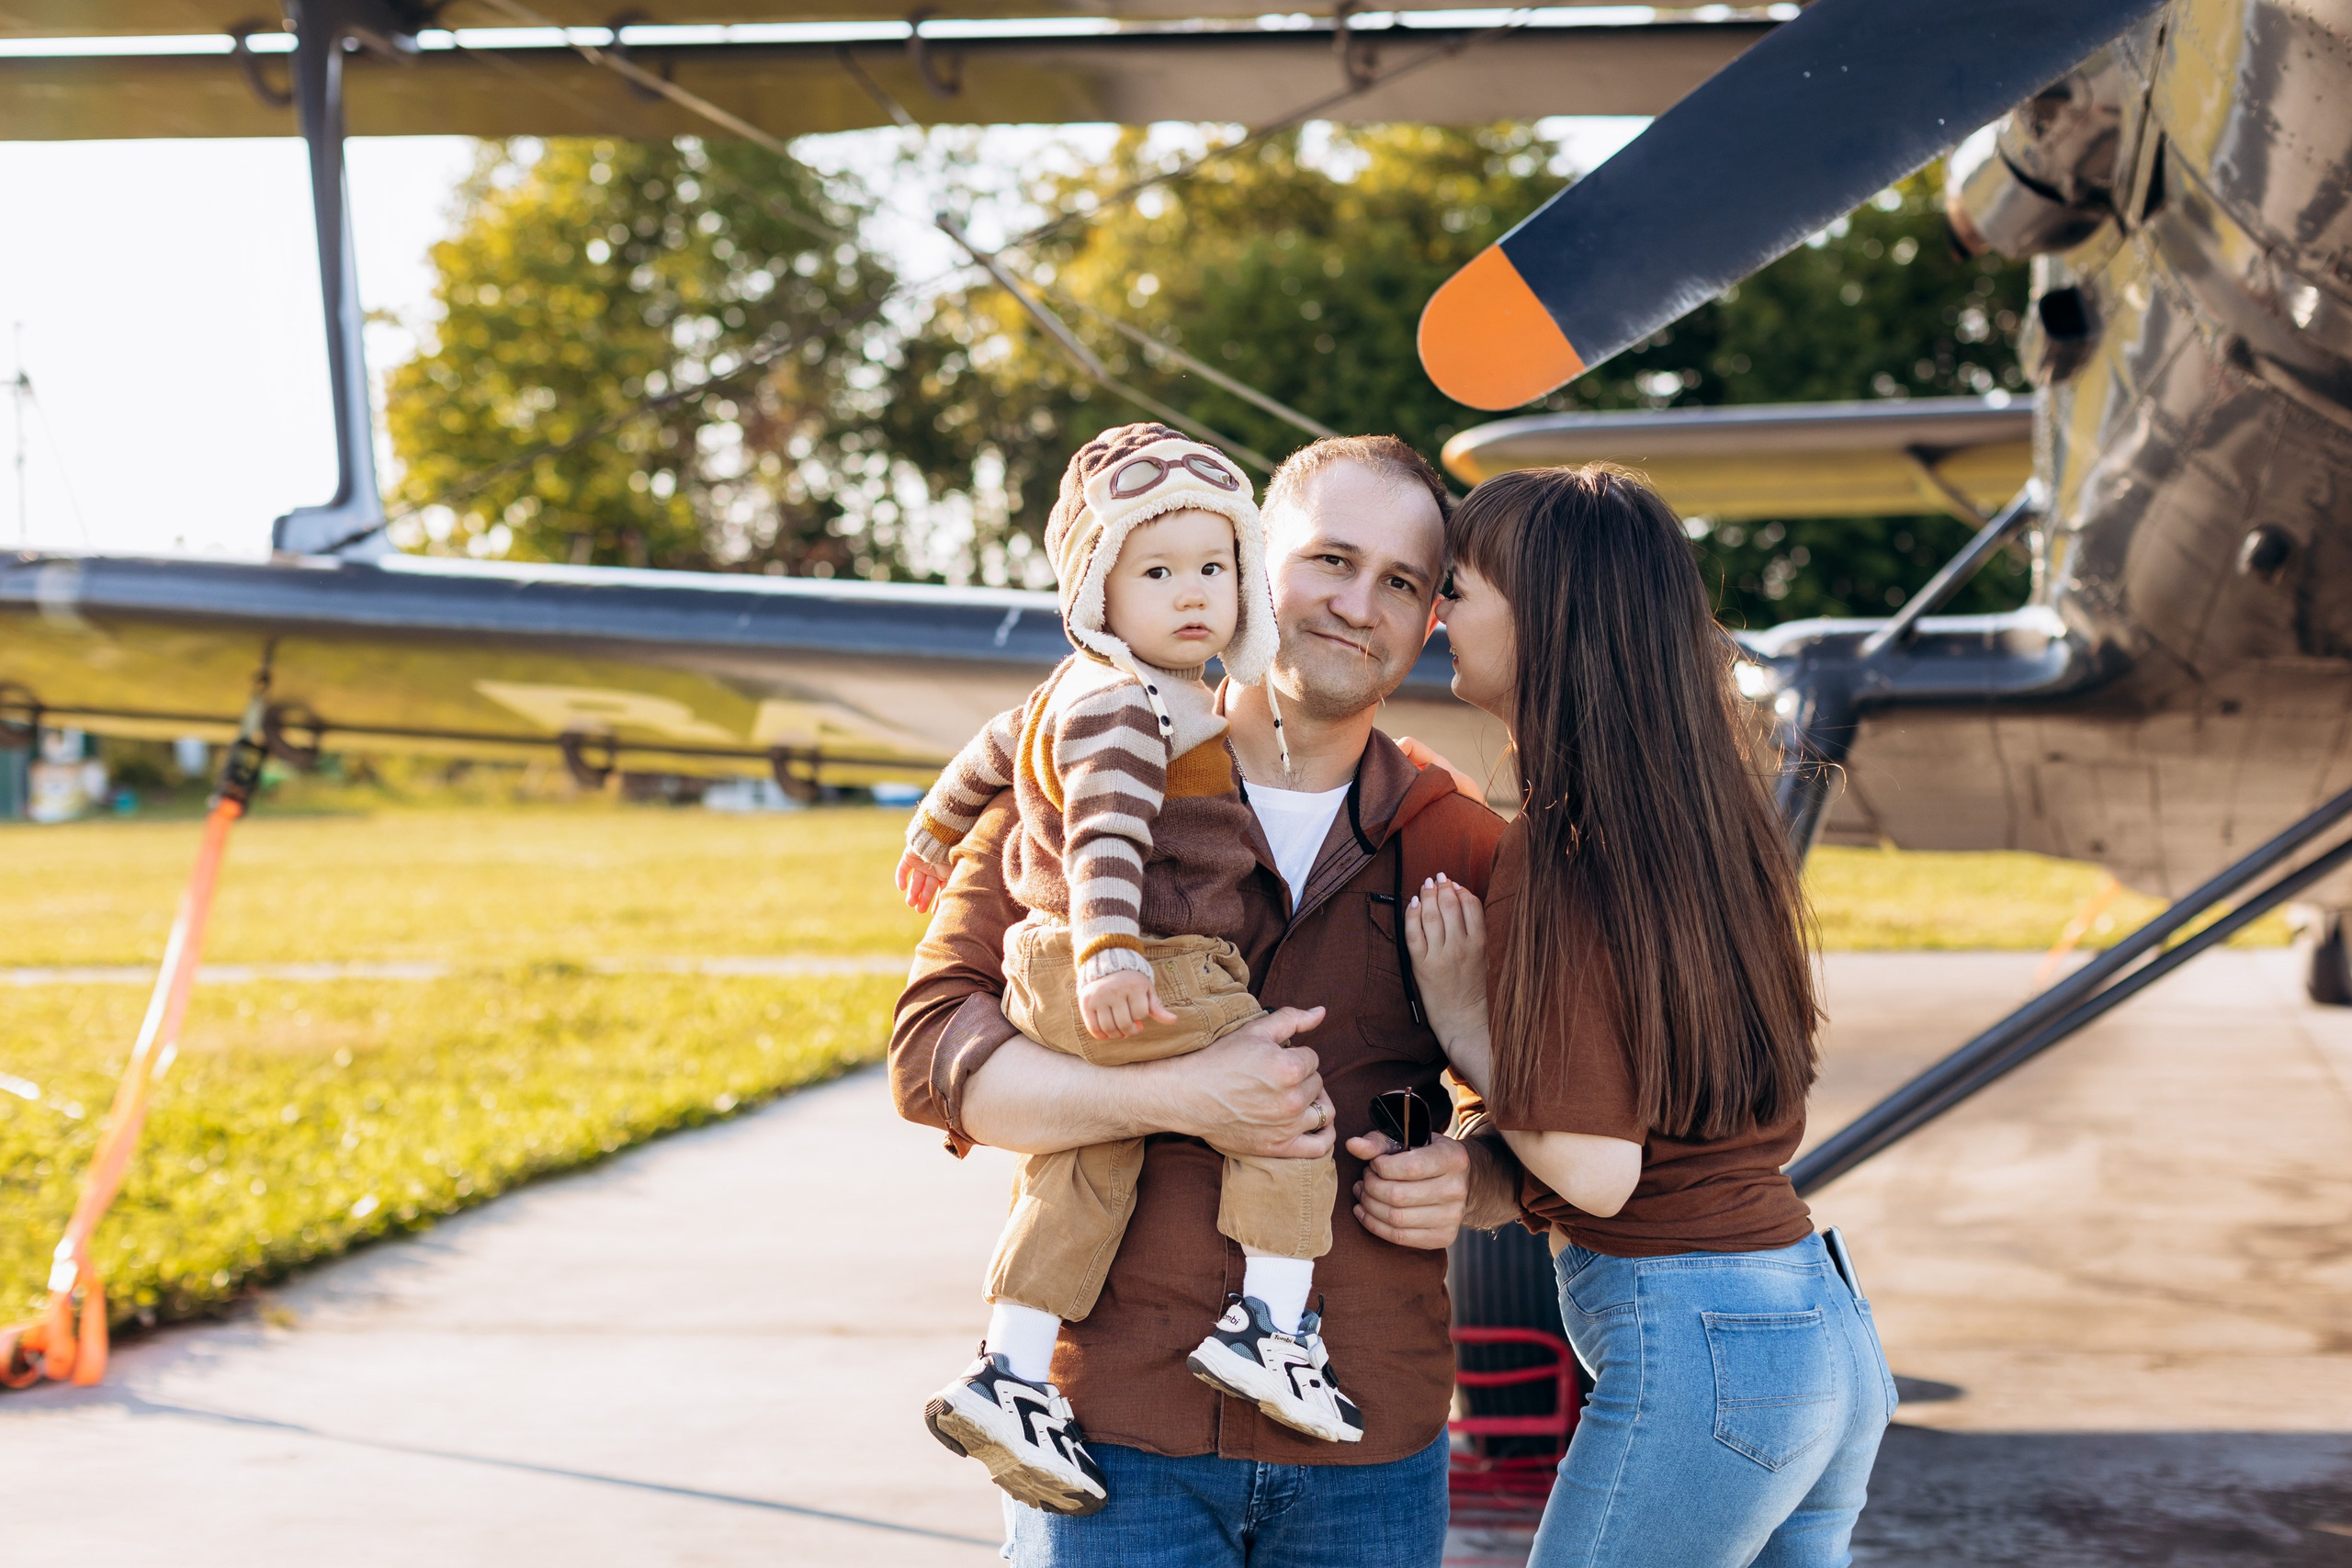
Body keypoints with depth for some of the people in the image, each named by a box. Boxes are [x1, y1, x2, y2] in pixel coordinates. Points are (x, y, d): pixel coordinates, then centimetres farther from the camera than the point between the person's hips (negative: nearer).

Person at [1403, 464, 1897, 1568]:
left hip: (1694, 1349, -9)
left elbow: (1596, 1168, -18)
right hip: (1824, 1324, 9)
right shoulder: (1712, 810, 8)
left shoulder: (1559, 853, -17)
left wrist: (1461, 1025, -6)